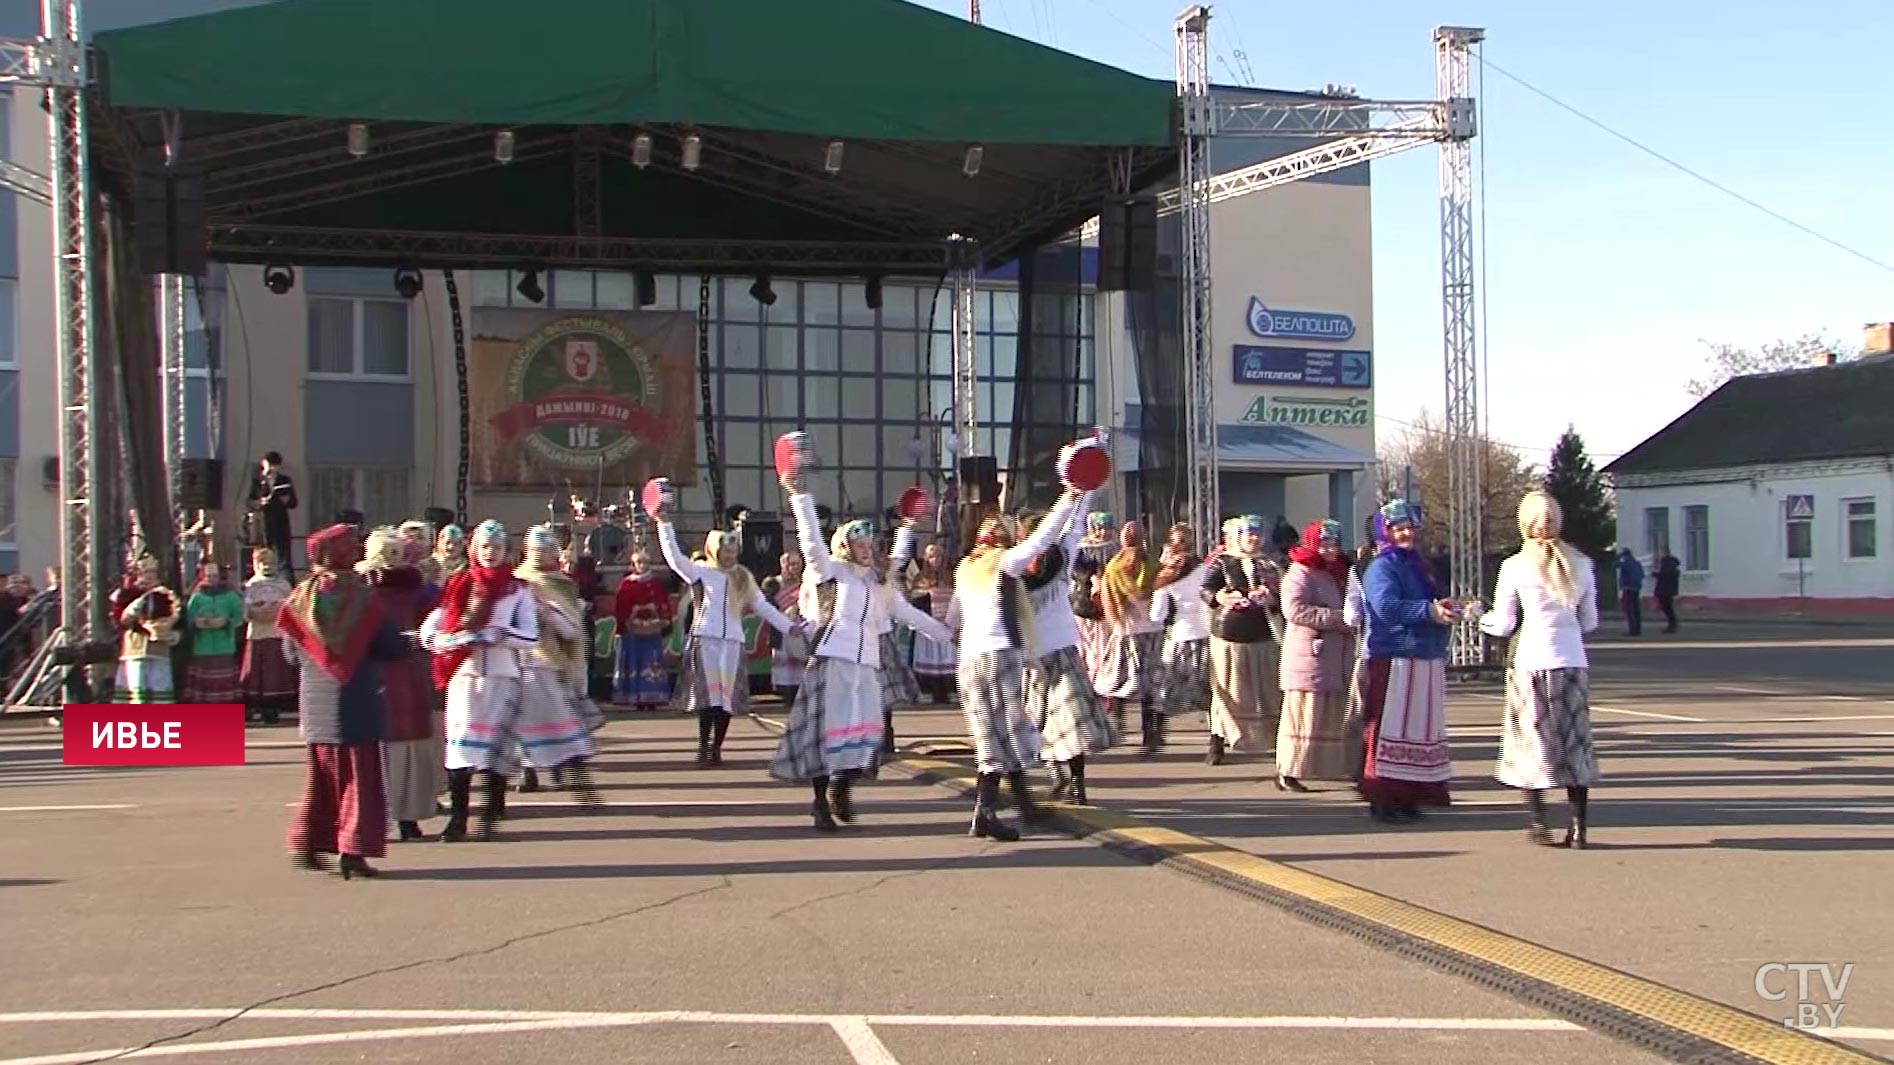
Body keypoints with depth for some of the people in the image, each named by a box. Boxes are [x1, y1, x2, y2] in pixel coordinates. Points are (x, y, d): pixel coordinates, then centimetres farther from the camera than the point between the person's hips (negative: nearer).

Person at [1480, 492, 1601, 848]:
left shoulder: (1515, 567, -6)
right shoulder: (1580, 564, 5)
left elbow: (1503, 626, -2)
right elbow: (1589, 622, 11)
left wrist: (1481, 618, 18)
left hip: (1531, 662, -3)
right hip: (1573, 664, 3)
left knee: (1533, 743, 8)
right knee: (1575, 742, 9)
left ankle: (1539, 823, 5)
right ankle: (1578, 827, 7)